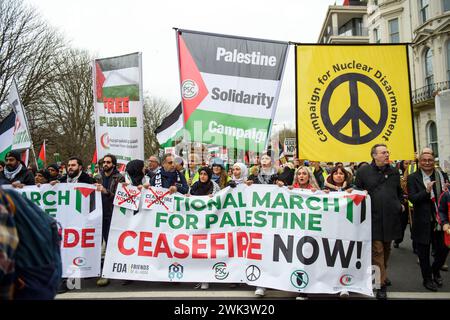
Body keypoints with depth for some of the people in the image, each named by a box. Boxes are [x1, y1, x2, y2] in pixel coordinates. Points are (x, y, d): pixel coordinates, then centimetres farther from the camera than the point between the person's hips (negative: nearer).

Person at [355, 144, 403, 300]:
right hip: (374, 218, -4)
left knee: (386, 250, 18)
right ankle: (381, 284, 5)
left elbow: (399, 191, 22)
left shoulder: (394, 172, 11)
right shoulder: (363, 171, -2)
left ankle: (382, 275, 38)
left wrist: (400, 204, 8)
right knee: (377, 251, -3)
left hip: (391, 217, 5)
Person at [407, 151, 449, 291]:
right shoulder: (413, 178, -7)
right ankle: (427, 279, 29)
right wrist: (426, 191, -30)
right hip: (423, 222, -3)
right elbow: (412, 198, -15)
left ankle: (435, 271, 39)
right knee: (424, 252, 10)